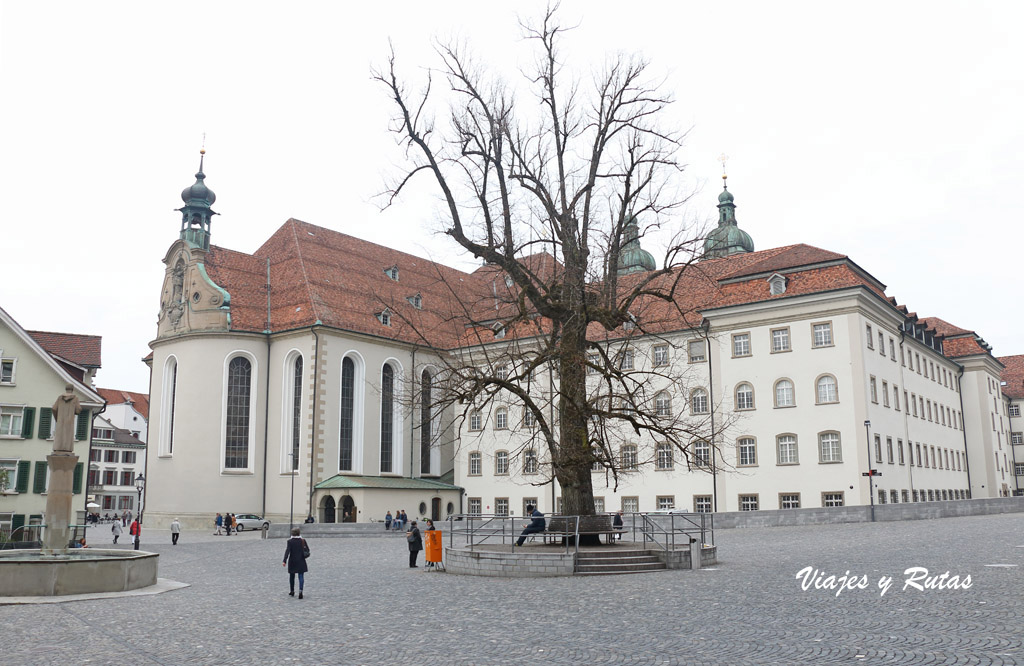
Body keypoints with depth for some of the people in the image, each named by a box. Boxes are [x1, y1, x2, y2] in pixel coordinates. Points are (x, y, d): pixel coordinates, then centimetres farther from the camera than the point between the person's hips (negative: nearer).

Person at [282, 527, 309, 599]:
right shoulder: (303, 541, -2)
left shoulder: (289, 542, -8)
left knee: (292, 576, 17)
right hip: (301, 562, 0)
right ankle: (300, 591, -20)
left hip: (292, 562, 0)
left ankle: (292, 591, 29)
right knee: (301, 577, -1)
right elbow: (308, 550, 3)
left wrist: (284, 561, -22)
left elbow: (287, 551, -17)